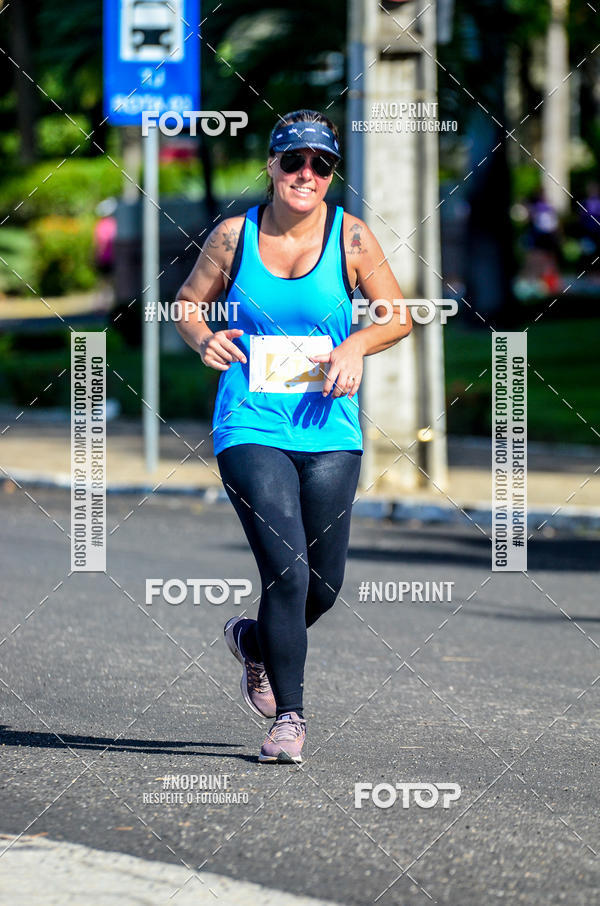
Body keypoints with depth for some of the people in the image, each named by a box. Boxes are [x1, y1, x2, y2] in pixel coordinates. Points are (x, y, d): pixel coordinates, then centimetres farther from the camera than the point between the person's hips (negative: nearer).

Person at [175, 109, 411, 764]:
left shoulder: (350, 237, 0)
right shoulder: (234, 236, 1)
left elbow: (399, 316, 6)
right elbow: (187, 303, 13)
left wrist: (354, 346, -13)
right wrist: (203, 339, -9)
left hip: (330, 433, 2)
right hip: (251, 429, -2)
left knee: (324, 585, 5)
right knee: (287, 570, -15)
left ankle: (254, 641, 38)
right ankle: (289, 716, -3)